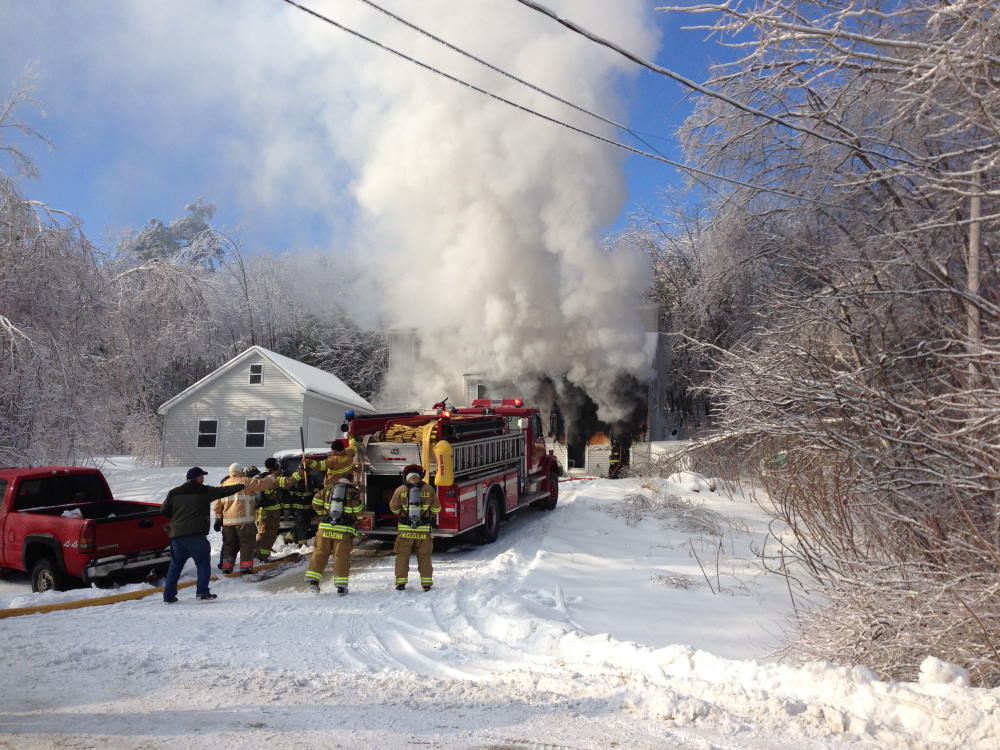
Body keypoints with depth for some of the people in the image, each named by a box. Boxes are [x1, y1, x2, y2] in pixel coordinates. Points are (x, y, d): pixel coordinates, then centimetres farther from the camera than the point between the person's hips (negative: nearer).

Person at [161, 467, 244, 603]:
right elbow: (224, 491, 6)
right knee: (203, 562, 6)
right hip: (196, 534, -5)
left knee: (175, 564, 13)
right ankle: (203, 592, 2)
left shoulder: (174, 493, 9)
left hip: (176, 534, 5)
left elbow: (164, 510, 10)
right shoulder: (205, 491, -2)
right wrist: (241, 486, 18)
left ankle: (169, 595, 12)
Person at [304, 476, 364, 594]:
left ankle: (313, 580, 5)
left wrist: (322, 513, 22)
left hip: (325, 528, 2)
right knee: (341, 557, 2)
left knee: (320, 553, 10)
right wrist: (354, 518, 17)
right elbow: (359, 511, -3)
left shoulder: (328, 490, 11)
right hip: (343, 532, -2)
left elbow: (316, 502, 7)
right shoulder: (354, 493, 2)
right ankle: (341, 586, 4)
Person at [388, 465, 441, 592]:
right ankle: (427, 583, 10)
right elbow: (436, 508, 5)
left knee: (402, 555, 9)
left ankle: (401, 582, 8)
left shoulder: (400, 490, -5)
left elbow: (394, 508, 6)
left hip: (405, 529, -1)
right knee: (424, 556, 9)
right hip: (423, 530, 1)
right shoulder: (429, 489, -3)